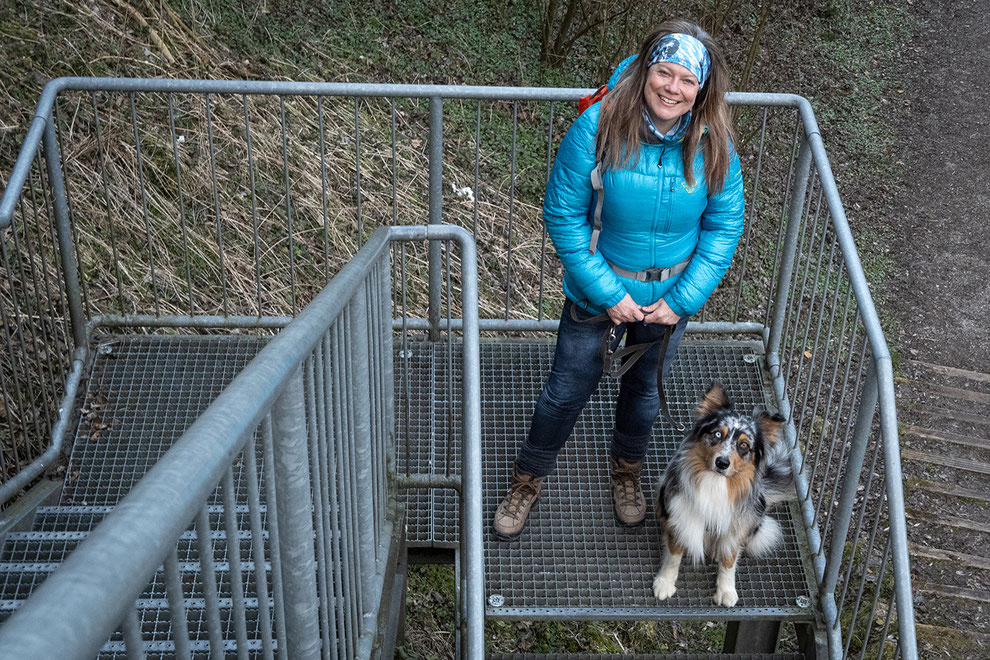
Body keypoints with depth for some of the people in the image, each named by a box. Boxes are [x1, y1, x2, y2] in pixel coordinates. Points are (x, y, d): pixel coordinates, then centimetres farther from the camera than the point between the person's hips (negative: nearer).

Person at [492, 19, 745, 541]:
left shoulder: (713, 144, -16)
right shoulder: (598, 126, -24)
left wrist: (683, 300, -12)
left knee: (644, 389, 24)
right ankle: (528, 478, 39)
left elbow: (724, 225, -6)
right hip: (599, 292, -2)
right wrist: (607, 293, -19)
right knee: (568, 389, 13)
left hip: (670, 297, 2)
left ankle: (627, 469, 53)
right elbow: (562, 214, -19)